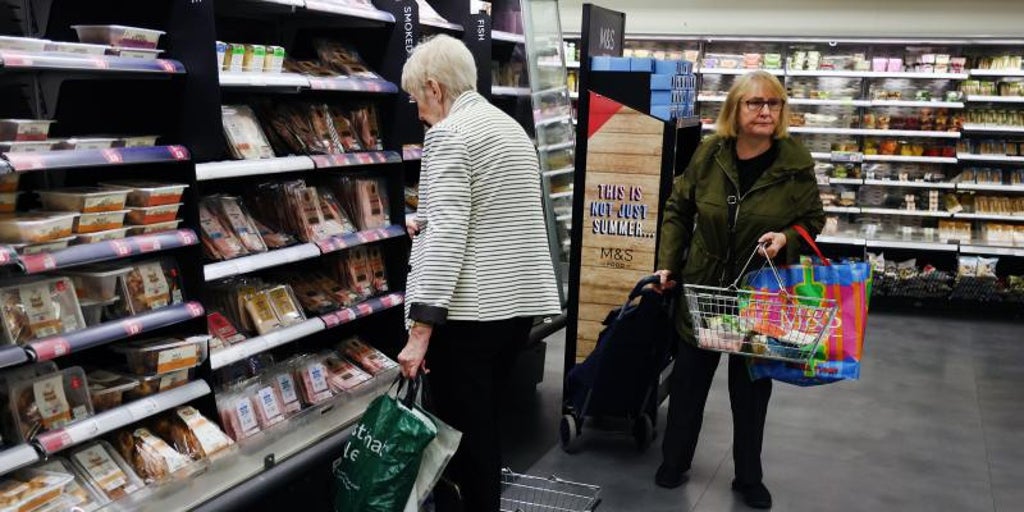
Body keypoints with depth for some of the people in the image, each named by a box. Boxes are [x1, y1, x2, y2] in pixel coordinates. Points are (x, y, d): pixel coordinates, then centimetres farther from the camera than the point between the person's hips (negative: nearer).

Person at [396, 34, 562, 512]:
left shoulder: (448, 134, -12)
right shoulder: (512, 127, 15)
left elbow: (447, 235, -21)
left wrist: (420, 328, -22)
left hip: (470, 311, -9)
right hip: (520, 301, 9)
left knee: (462, 435, 1)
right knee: (483, 425, 19)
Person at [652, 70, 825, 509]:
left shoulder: (796, 163, -10)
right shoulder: (710, 153, -7)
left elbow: (813, 220, 1)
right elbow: (678, 209, 3)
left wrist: (787, 238, -21)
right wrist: (667, 264, -2)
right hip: (702, 287, 1)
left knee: (751, 387, 11)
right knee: (688, 379, 13)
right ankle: (674, 461, 32)